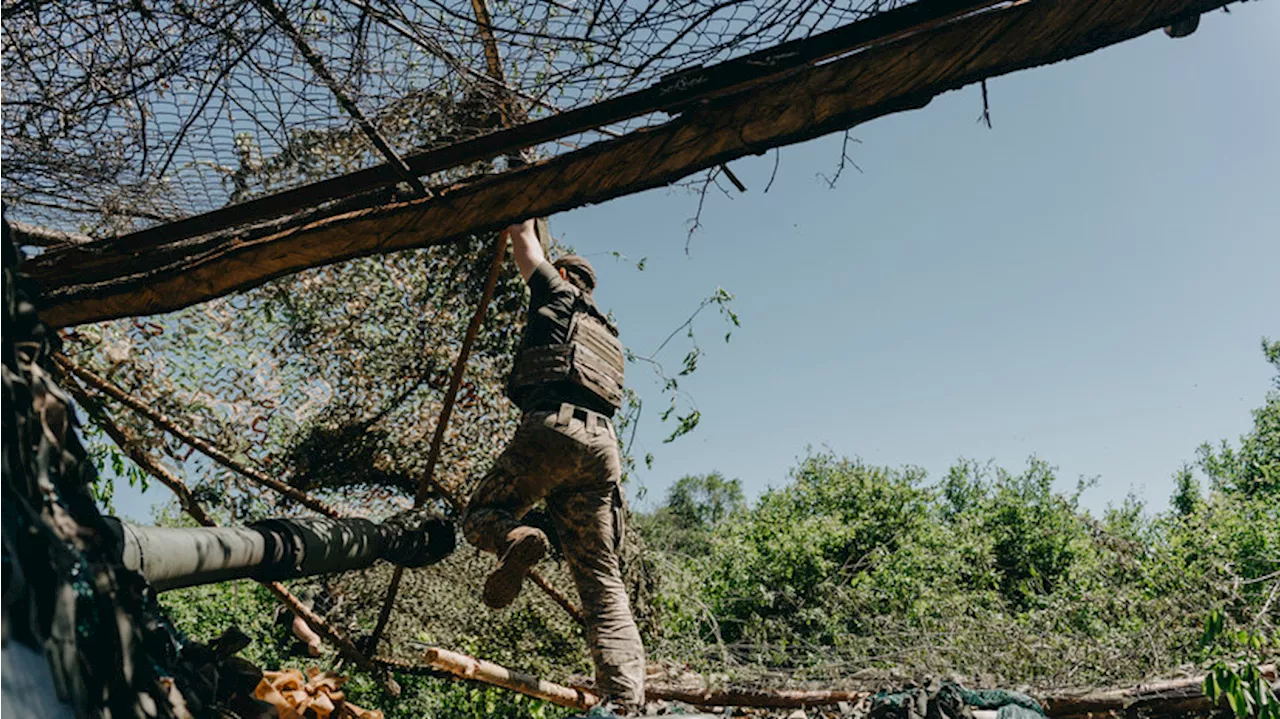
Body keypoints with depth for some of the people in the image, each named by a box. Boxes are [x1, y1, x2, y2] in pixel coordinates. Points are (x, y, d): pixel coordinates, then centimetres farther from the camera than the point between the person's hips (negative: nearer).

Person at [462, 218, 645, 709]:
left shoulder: (557, 295, 17)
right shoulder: (607, 335, 33)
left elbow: (525, 243, 29)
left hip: (551, 428, -5)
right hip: (602, 446, 6)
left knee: (479, 516, 14)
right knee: (603, 582, 1)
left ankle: (517, 539, -23)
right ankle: (627, 704, -16)